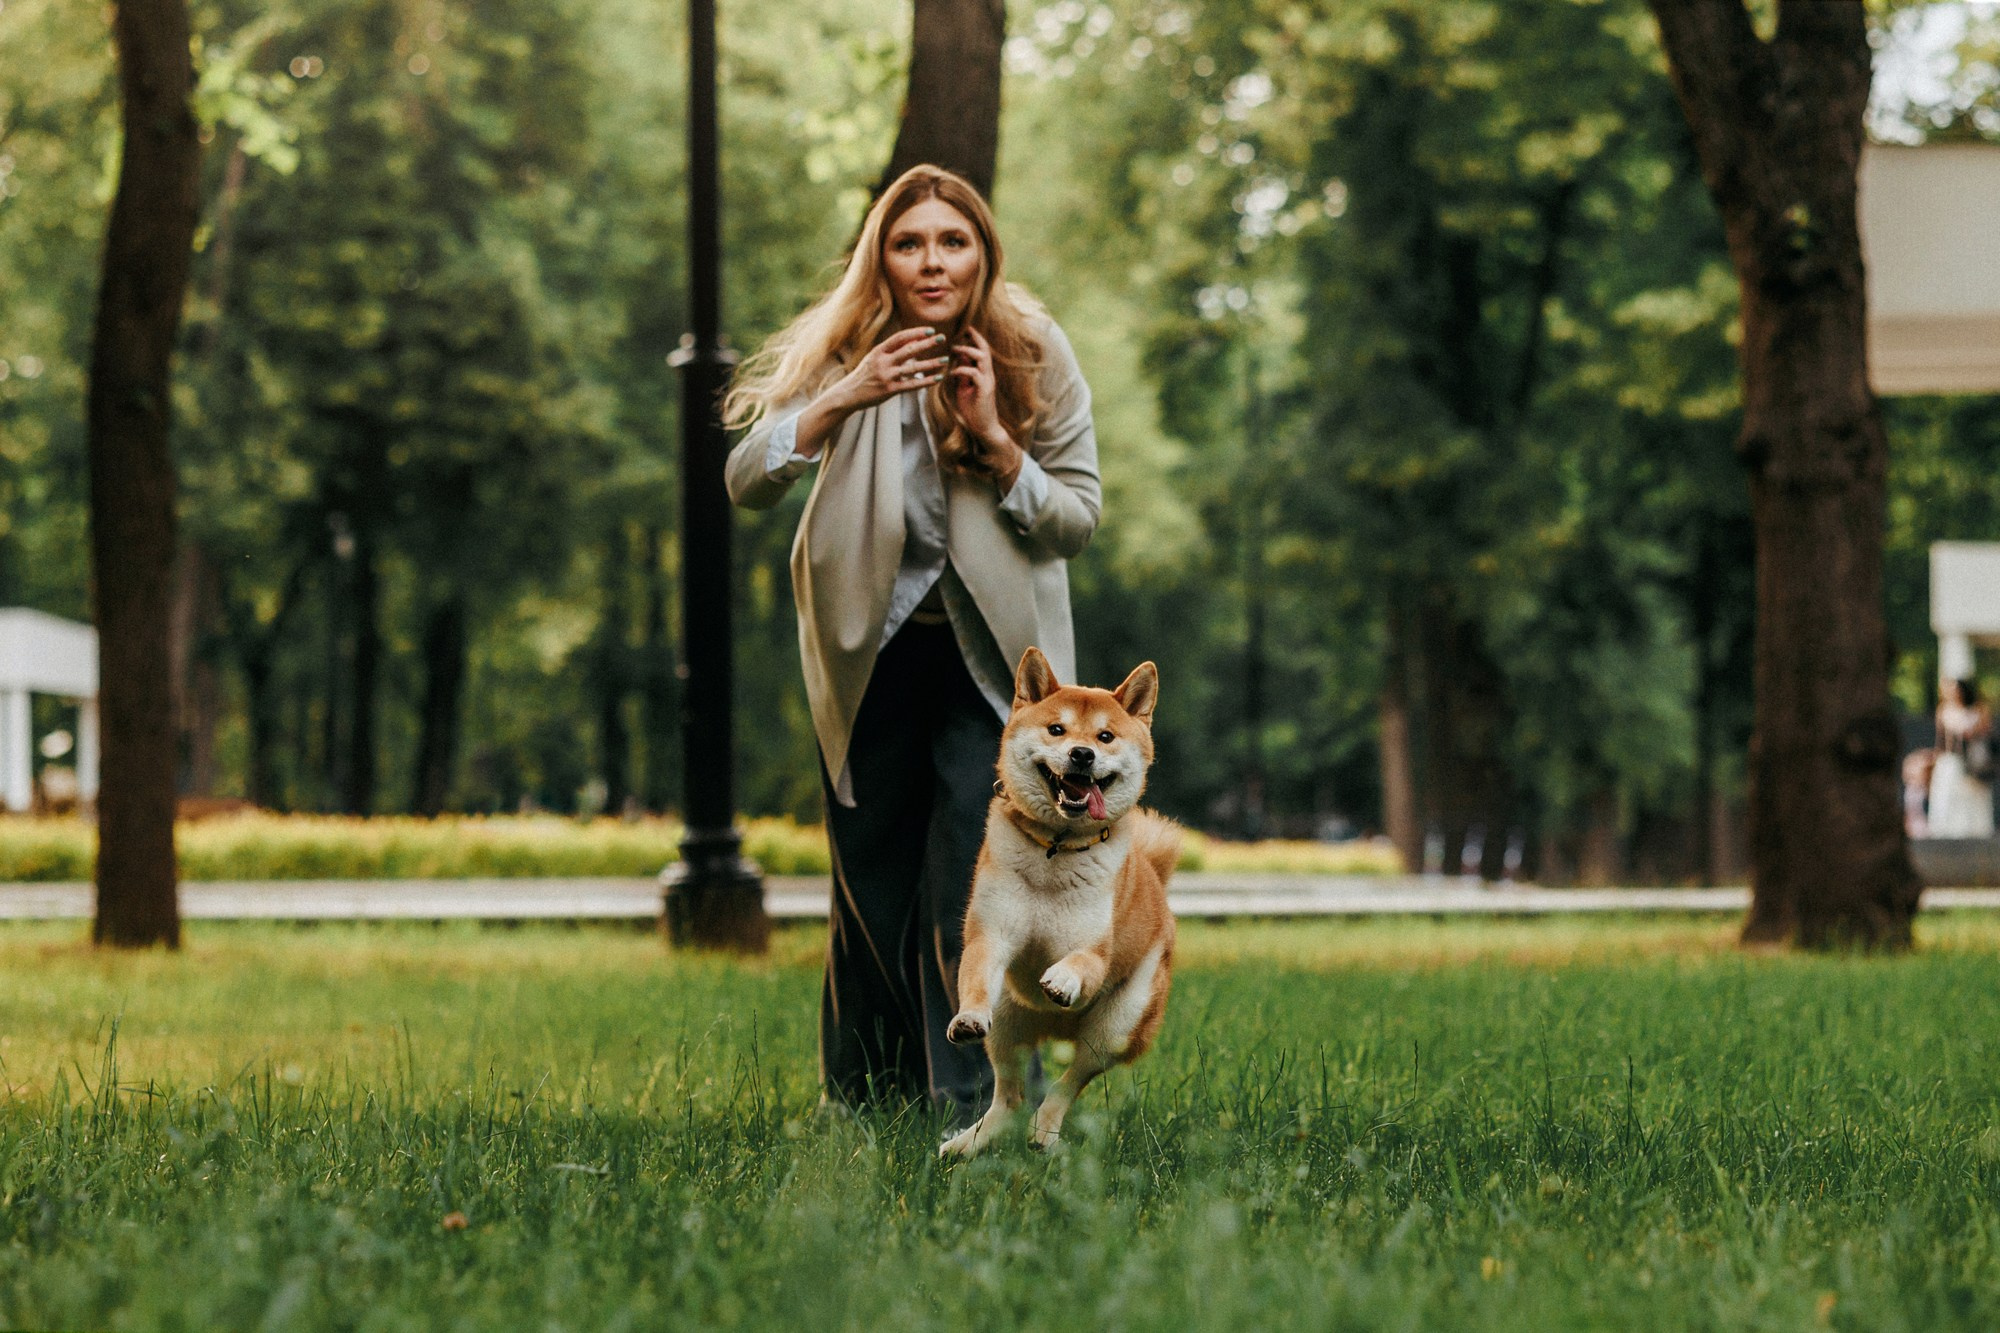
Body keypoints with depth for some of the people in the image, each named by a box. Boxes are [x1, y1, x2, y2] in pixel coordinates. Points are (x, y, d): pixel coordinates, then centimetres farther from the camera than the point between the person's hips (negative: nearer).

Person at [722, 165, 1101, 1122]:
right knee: (871, 891, 9)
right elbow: (744, 484, -18)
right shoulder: (843, 353, -9)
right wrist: (843, 403, -33)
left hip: (990, 654, -1)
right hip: (871, 650, 1)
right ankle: (861, 1105, 23)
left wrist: (996, 442, -23)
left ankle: (973, 1107, -13)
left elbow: (1078, 520, -7)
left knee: (973, 891, -16)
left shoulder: (1034, 357, -8)